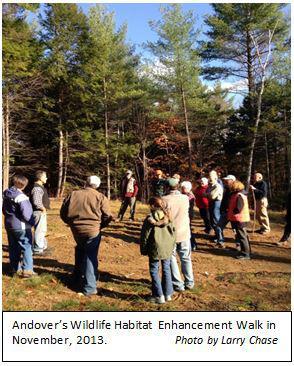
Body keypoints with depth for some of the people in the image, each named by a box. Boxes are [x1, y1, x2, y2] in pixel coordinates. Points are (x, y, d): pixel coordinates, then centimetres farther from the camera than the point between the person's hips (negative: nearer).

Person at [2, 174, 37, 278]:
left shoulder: (6, 194, 5)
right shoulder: (20, 196, -21)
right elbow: (26, 213, -23)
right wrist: (31, 222, -8)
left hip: (9, 225, 8)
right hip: (21, 226, -8)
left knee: (13, 248, 15)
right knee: (26, 247, 1)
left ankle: (15, 268, 24)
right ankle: (27, 270, 2)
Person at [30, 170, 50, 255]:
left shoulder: (40, 187, 14)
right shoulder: (37, 188, -19)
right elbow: (36, 202, -29)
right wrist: (43, 209, -16)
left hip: (42, 212, 11)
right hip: (39, 212, -11)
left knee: (43, 230, 20)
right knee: (39, 230, -4)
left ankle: (43, 246, 32)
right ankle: (38, 249, 4)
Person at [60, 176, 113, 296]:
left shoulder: (72, 194, 2)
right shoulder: (100, 197, -6)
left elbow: (63, 213, 8)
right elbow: (107, 216, -7)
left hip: (76, 230, 4)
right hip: (93, 231, -4)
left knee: (80, 251, 29)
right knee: (90, 257, 5)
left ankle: (77, 277, 42)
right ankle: (89, 288, 6)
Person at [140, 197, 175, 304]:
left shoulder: (150, 218, -11)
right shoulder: (167, 217, 3)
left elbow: (145, 236, -7)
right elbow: (173, 232, 8)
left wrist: (143, 250, 4)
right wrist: (172, 246, 20)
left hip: (155, 249, -5)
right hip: (168, 248, 5)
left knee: (154, 271, 8)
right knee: (166, 270, 16)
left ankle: (159, 296, 10)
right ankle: (168, 294, 24)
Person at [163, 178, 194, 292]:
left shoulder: (165, 199, -15)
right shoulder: (185, 198, -4)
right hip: (184, 232, 4)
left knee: (172, 259, 9)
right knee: (186, 258, 16)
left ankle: (178, 284, 13)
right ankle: (189, 282, 25)